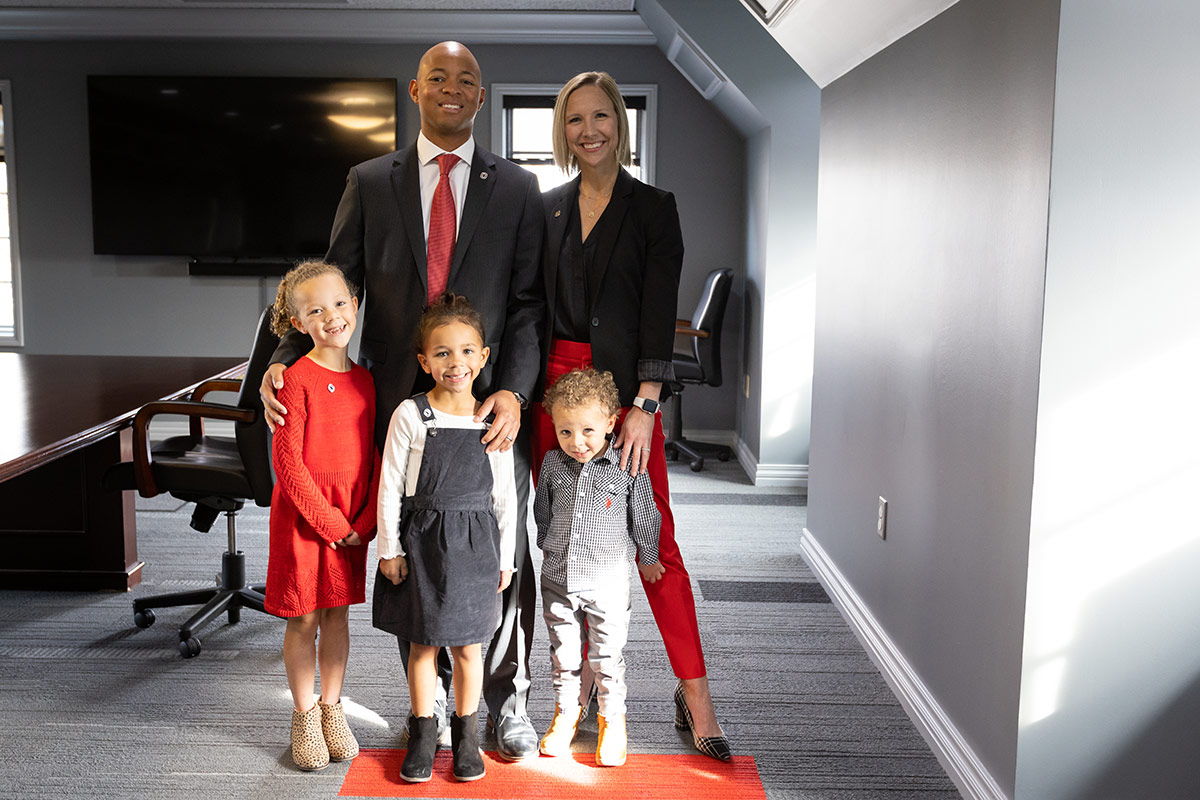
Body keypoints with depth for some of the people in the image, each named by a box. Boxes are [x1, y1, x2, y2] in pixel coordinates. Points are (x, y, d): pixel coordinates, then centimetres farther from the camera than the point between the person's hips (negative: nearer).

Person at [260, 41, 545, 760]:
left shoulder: (519, 190, 6)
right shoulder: (370, 183, 9)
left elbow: (528, 304, 0)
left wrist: (513, 391, -13)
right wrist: (285, 361, -6)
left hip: (492, 401, -1)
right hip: (400, 400, 1)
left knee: (506, 557, 4)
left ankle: (508, 698, 23)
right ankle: (432, 695, 28)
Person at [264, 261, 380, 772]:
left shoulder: (364, 381, 4)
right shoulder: (297, 379, -12)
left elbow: (372, 457, 7)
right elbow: (287, 460, -15)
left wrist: (365, 521, -4)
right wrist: (329, 521, -15)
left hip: (352, 522, 5)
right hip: (301, 514, -4)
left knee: (337, 613, 14)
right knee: (304, 619, 6)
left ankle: (332, 710, 28)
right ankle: (304, 718, 21)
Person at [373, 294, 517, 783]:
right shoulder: (410, 415, -7)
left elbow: (506, 496, 4)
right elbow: (390, 487, -3)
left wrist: (504, 558, 5)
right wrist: (390, 550, -4)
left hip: (475, 542, 1)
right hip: (422, 541, -1)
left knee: (468, 647, 11)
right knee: (422, 645, 11)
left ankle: (466, 734, 29)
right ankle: (423, 734, 28)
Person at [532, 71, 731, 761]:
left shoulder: (653, 208, 0)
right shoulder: (546, 209, 11)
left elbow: (660, 314, -7)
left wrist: (644, 405, -15)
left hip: (624, 388, -3)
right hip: (552, 387, 4)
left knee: (654, 541, -3)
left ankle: (695, 692, 8)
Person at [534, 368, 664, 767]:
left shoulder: (627, 466, -13)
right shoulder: (552, 463, -4)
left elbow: (644, 517, 1)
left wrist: (647, 558, 12)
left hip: (608, 580, -3)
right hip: (558, 578, 3)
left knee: (606, 655, 8)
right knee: (563, 652, 16)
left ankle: (612, 718, 27)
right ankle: (566, 712, 36)